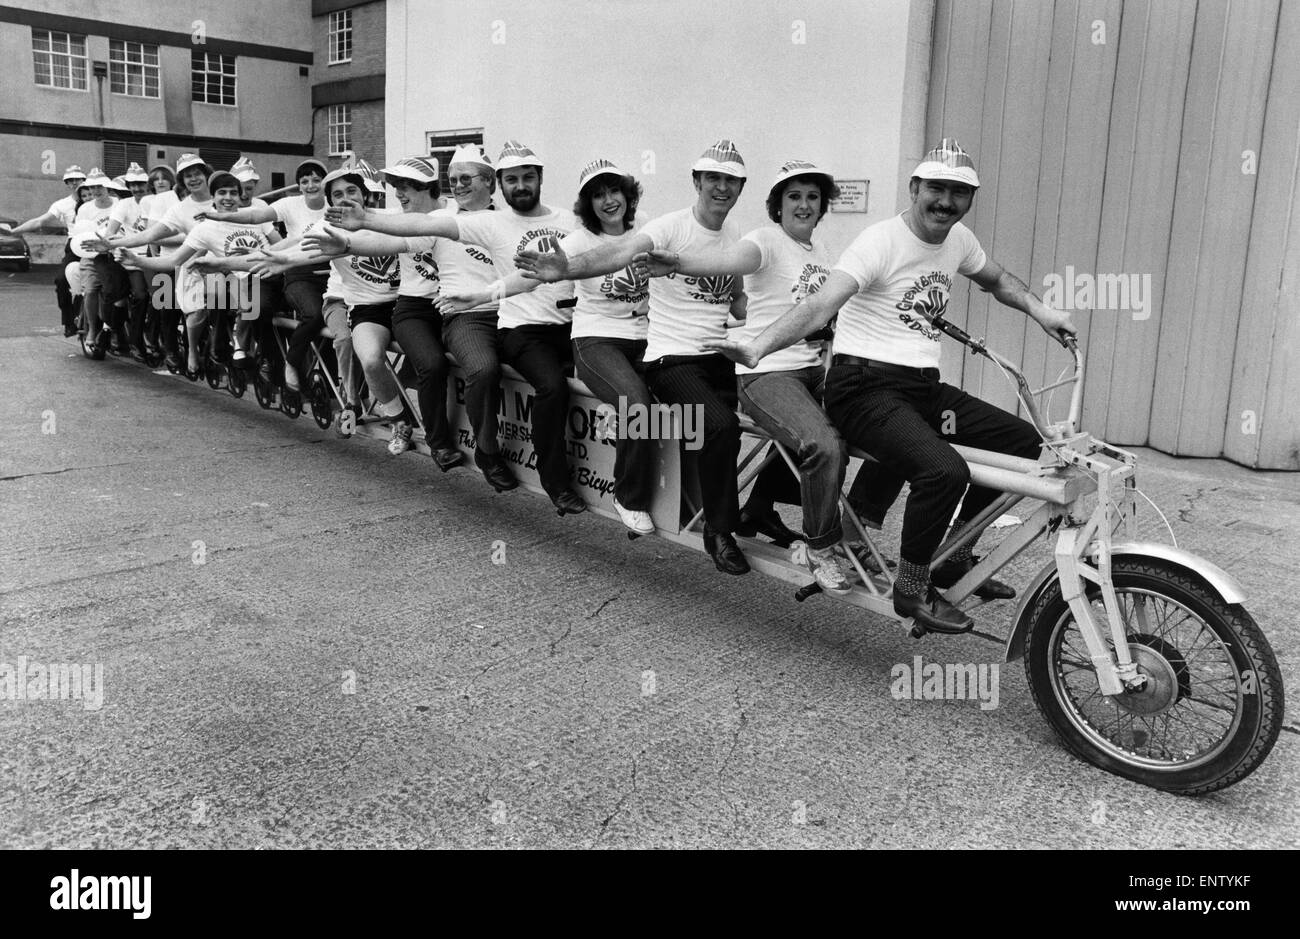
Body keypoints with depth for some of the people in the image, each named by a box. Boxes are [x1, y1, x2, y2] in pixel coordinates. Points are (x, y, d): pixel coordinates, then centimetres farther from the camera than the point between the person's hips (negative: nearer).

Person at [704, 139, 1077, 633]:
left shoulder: (958, 239, 11)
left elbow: (997, 279, 33)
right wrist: (759, 346, -42)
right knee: (945, 470, -30)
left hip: (924, 387, 9)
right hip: (866, 387, -8)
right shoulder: (881, 241, -13)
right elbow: (822, 303, -26)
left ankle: (954, 558, 18)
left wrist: (1038, 308, 15)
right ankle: (912, 588, -6)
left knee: (1024, 441, 5)